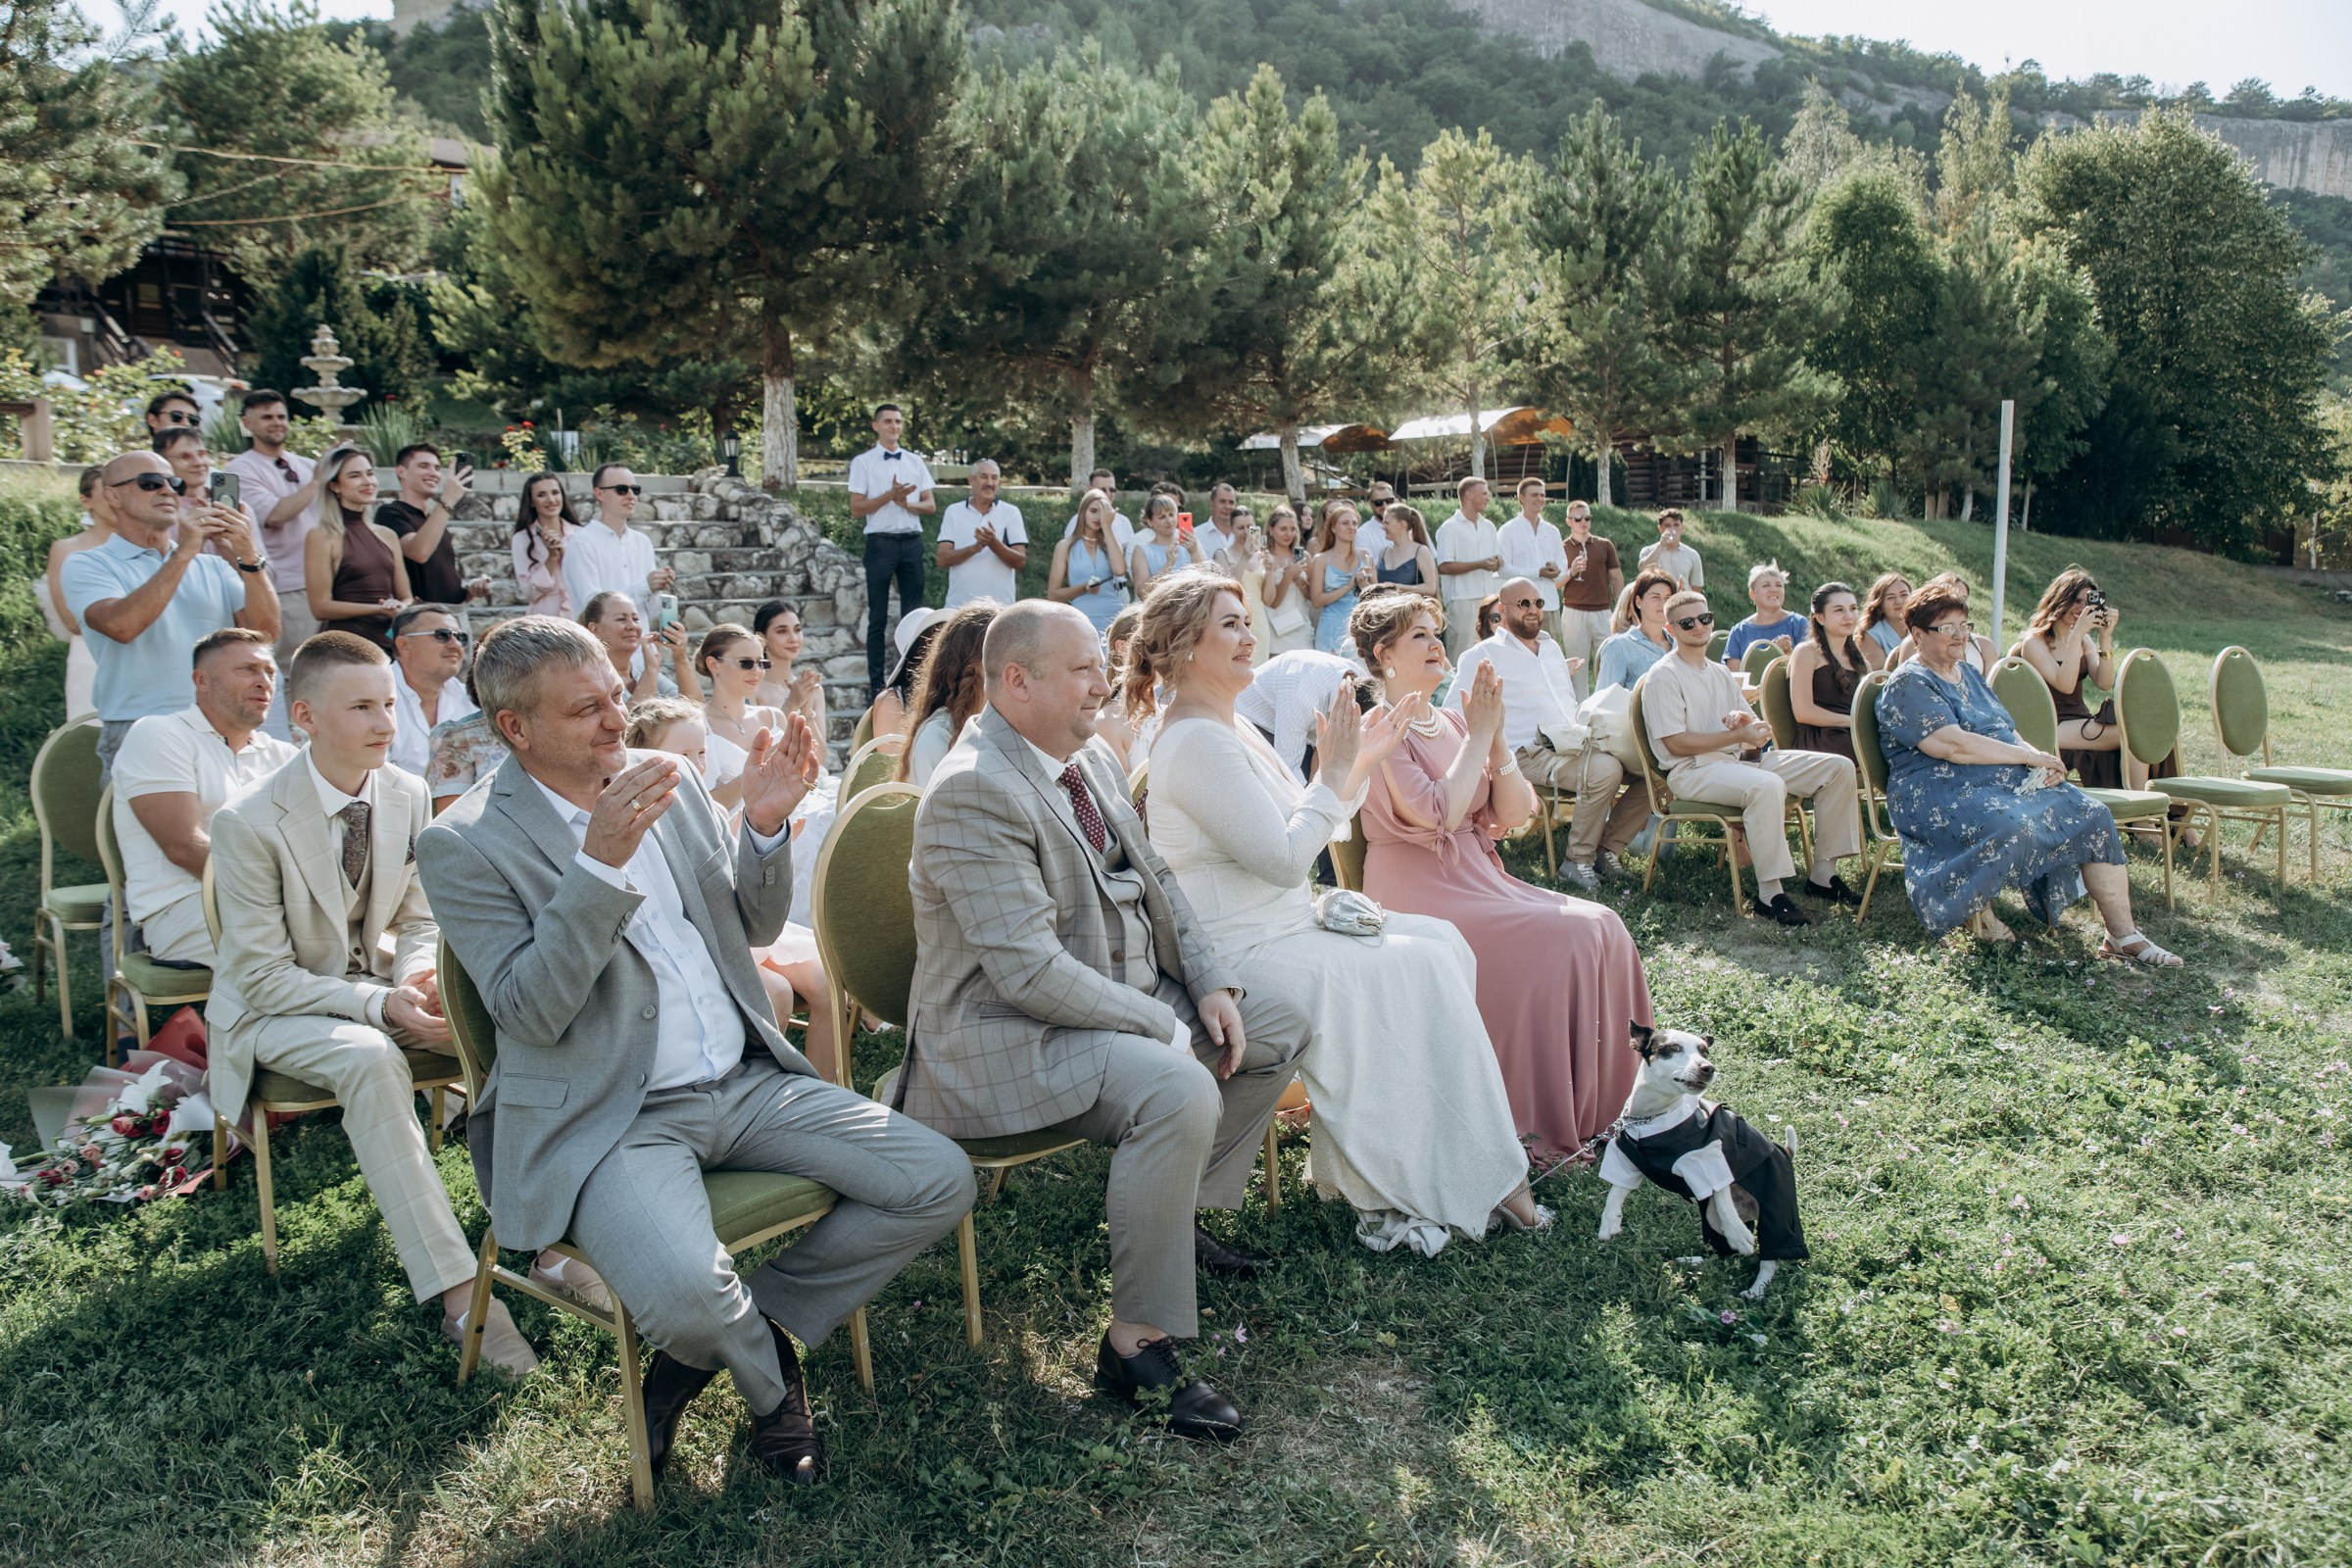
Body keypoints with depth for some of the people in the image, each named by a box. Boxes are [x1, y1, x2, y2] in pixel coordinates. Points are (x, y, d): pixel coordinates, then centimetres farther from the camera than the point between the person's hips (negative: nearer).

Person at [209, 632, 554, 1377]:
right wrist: (379, 1004, -30)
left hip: (378, 982, 5)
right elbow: (263, 978, -18)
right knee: (371, 1061, -37)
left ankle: (545, 1238, -18)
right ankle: (455, 1292, -36)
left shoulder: (408, 797, -5)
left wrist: (417, 975, -17)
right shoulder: (247, 824, -20)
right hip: (274, 1009, -5)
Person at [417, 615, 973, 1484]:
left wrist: (766, 826, -7)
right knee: (683, 1290, -33)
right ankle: (770, 1380, 6)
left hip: (749, 1083, 6)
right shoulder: (464, 845, -7)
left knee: (941, 1182, -7)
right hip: (611, 1118, -6)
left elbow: (756, 927, 13)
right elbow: (531, 1014, -16)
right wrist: (600, 864, -26)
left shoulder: (669, 778, 8)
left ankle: (709, 1344, 7)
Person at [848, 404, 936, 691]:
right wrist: (890, 495, -15)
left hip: (912, 541, 3)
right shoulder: (863, 462, 1)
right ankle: (876, 681, 6)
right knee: (878, 617, 2)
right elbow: (856, 509, -5)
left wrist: (907, 504, -10)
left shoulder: (915, 461, 12)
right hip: (881, 541, -3)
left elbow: (930, 505, 10)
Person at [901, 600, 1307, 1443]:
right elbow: (1030, 971, -28)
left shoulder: (1092, 759, 8)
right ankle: (1137, 1343, -19)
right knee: (1180, 1092, -33)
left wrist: (1213, 985, 1)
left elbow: (1157, 884, 16)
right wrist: (1166, 1025, -21)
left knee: (1280, 1032, 11)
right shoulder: (973, 791, -23)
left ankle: (1183, 1212, 24)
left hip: (1125, 995, 10)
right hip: (1008, 1035, -10)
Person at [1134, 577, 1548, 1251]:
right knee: (1423, 968, -11)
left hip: (1284, 927, 10)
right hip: (1242, 955, -10)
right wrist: (1334, 771, -14)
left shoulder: (1230, 729, 14)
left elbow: (1298, 835, 17)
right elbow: (1285, 860, -22)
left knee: (1442, 941, 4)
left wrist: (1360, 762, 9)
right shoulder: (1196, 741, -18)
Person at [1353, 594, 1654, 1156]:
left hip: (1478, 878, 7)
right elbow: (1438, 814, -20)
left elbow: (1514, 813, 8)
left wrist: (1496, 736, -5)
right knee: (1565, 937, -22)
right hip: (1420, 894, -7)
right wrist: (1478, 737, -12)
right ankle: (1545, 1126, -13)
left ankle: (1599, 1106, -1)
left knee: (1604, 926, -10)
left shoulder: (1451, 723, 13)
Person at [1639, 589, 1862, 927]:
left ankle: (1822, 874, 1)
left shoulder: (1721, 674, 21)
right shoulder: (1663, 676, -4)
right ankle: (1769, 893, -31)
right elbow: (1675, 744, -14)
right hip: (1692, 771, -8)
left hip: (1739, 760, 8)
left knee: (1838, 768, -3)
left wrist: (1746, 722, -8)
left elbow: (1754, 732, 17)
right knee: (1767, 785, -38)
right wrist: (1738, 735, -16)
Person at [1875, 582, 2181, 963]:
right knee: (2013, 829, -37)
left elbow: (2006, 734, 20)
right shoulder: (1907, 686, -7)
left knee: (2093, 817, -8)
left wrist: (2042, 761, -2)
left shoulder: (1969, 674, 21)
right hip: (1944, 794, -9)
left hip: (2009, 782, 9)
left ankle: (2124, 936, -6)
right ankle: (1977, 911, -9)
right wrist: (2029, 756, -14)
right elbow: (1954, 746, -19)